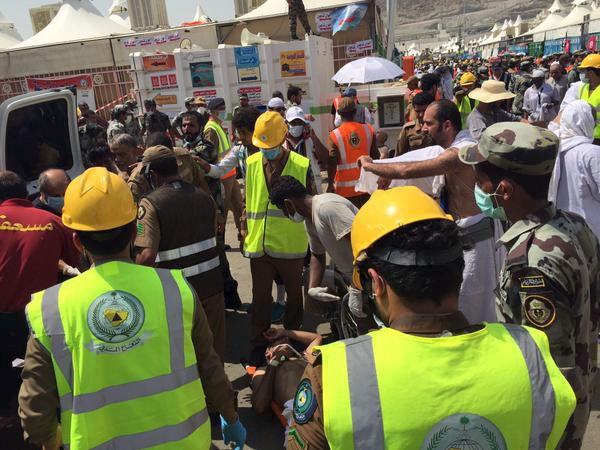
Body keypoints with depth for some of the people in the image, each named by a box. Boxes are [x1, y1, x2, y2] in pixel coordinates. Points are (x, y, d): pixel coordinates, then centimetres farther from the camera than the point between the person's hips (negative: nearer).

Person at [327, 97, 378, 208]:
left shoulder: (334, 135, -11)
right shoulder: (368, 130, -2)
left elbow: (332, 163, -13)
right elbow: (375, 156, 3)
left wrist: (330, 184, -3)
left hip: (345, 189, -3)